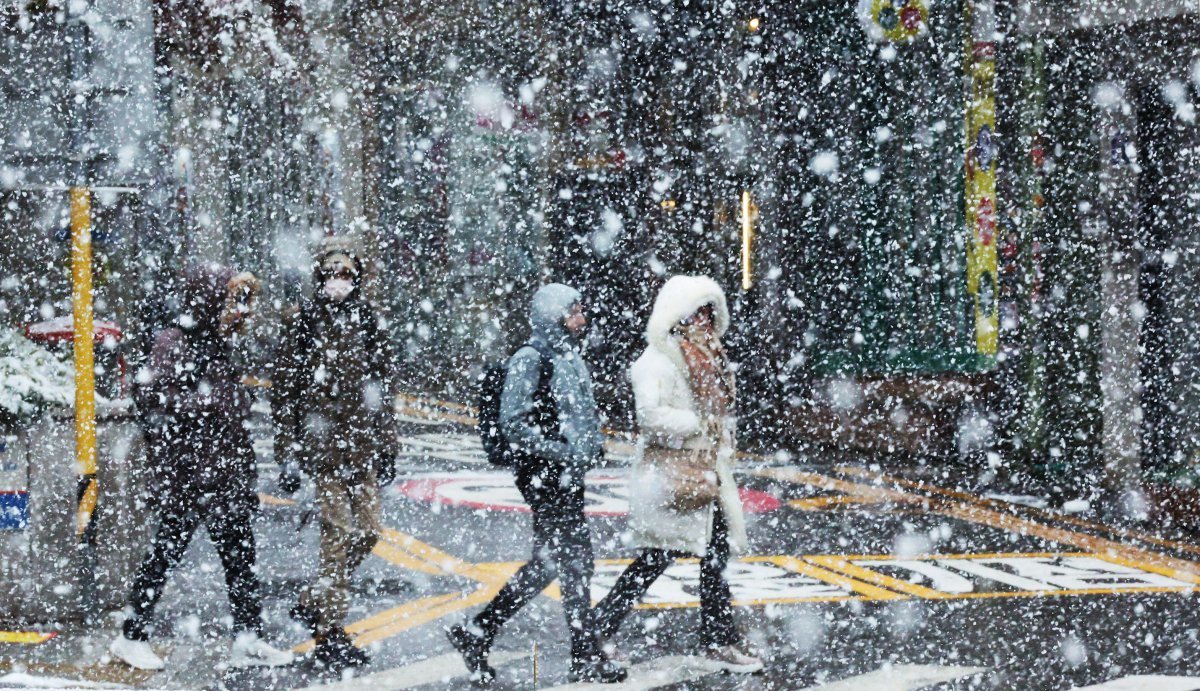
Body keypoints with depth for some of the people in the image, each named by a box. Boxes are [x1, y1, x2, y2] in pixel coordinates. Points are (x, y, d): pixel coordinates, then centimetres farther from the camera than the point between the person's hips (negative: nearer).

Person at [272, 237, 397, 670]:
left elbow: (385, 388, 18)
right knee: (339, 534, -9)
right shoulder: (302, 323, -2)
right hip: (323, 445, -5)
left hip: (363, 446, 5)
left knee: (368, 531, 5)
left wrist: (388, 447, 14)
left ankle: (313, 603, 25)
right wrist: (288, 454, -6)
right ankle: (329, 636, -2)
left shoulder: (367, 321, 12)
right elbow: (283, 391, -2)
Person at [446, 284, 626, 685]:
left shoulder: (571, 358, 14)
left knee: (548, 562, 11)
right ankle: (586, 659, 4)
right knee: (576, 561, -5)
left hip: (568, 474, 9)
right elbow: (514, 426, -18)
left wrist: (594, 442, 9)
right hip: (544, 474, -9)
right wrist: (562, 451, -21)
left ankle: (477, 633, 18)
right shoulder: (529, 361, -13)